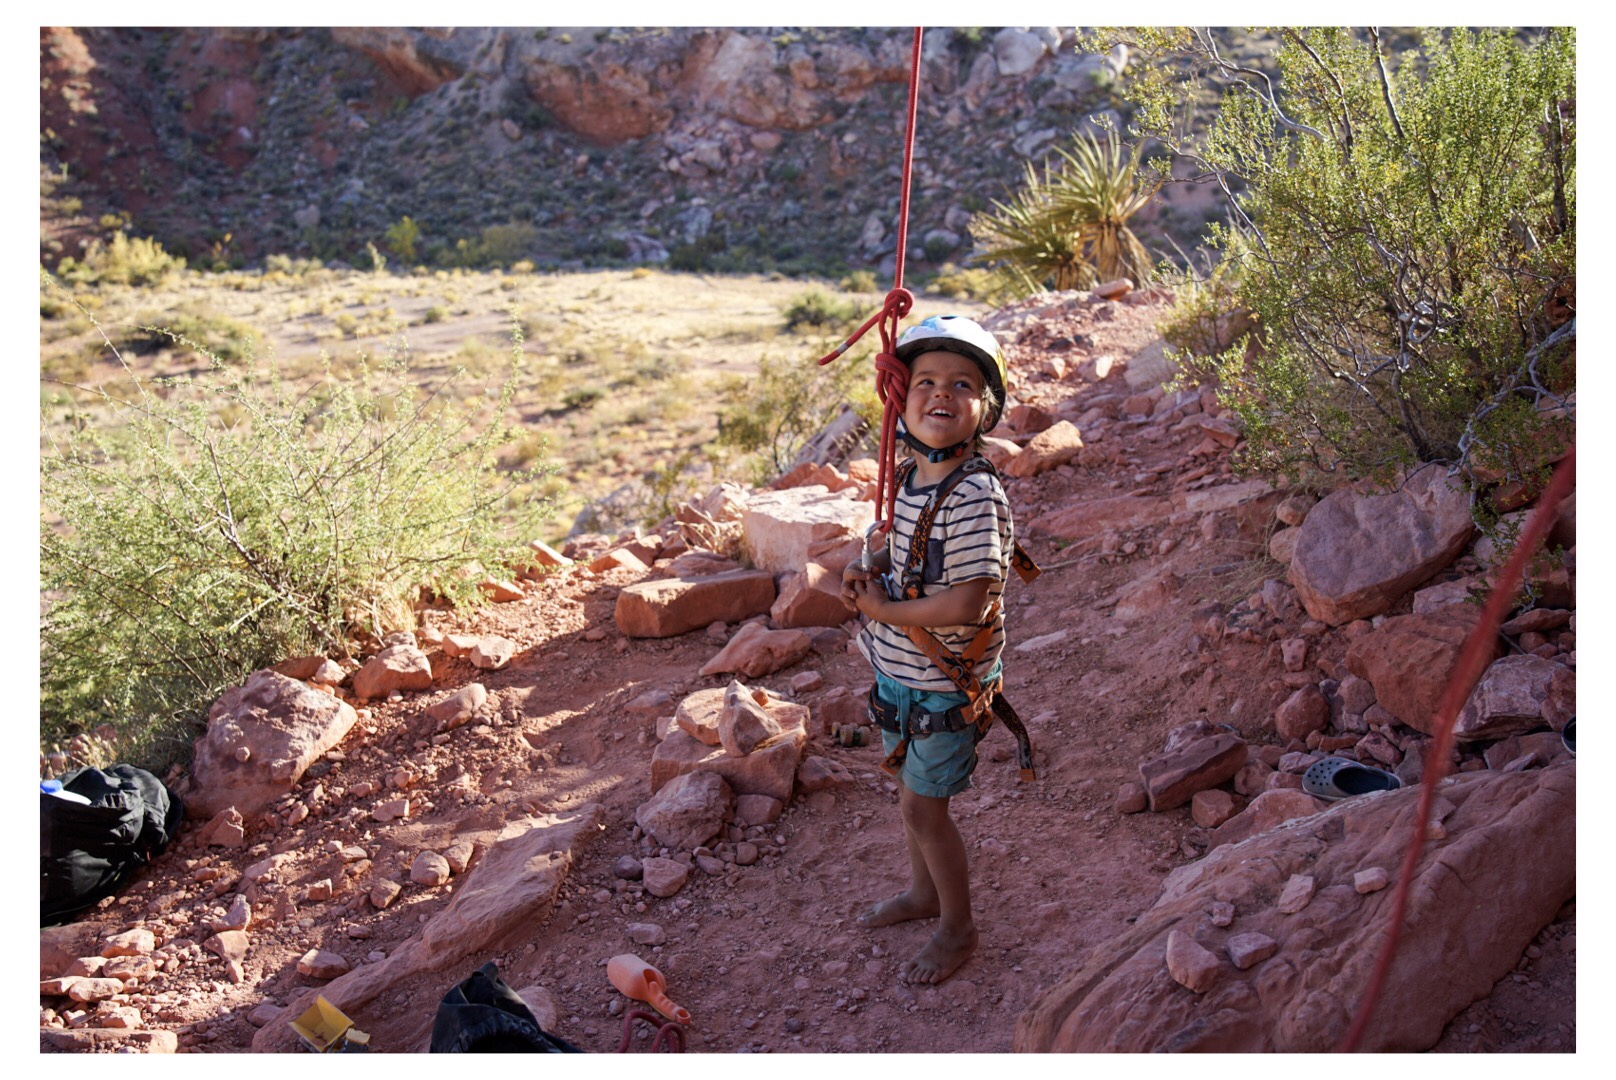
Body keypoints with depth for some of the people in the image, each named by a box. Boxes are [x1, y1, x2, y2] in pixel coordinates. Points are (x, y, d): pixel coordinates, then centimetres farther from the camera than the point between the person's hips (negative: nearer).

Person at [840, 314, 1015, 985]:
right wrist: (868, 570, -3)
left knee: (923, 806, 5)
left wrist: (879, 608, -20)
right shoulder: (911, 478, -1)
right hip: (899, 673, 8)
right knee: (911, 789, 24)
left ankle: (957, 929, 27)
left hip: (945, 684, -8)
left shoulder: (975, 497, -27)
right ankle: (923, 891, 47)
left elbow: (966, 604, -31)